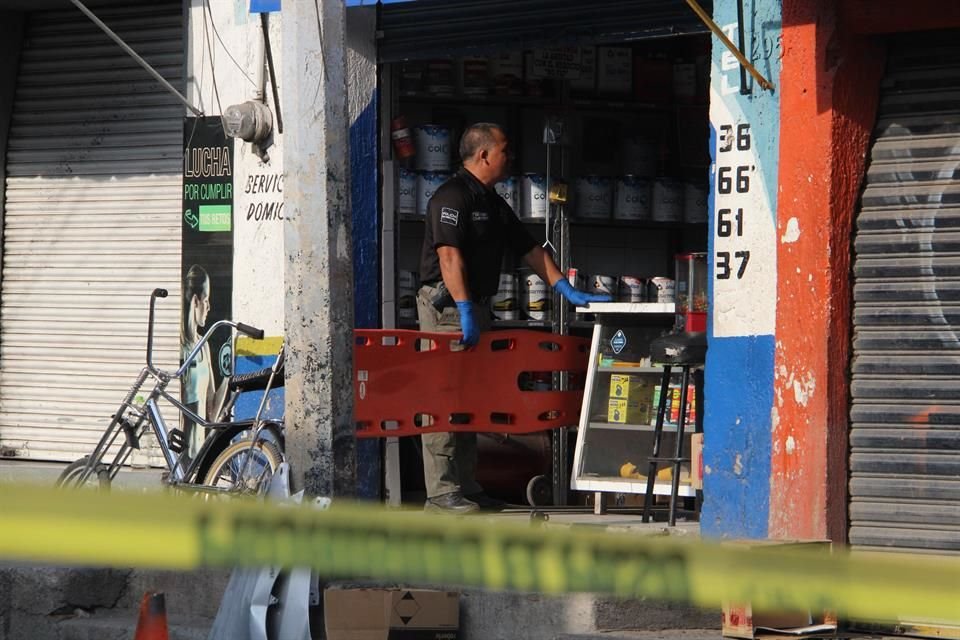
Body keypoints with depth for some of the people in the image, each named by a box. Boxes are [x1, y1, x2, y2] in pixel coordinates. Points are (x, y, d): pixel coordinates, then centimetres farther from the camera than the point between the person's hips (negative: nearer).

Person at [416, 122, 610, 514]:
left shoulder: (493, 204, 20)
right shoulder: (452, 197, -11)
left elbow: (530, 250, 21)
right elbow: (449, 255, -22)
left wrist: (567, 290, 12)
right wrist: (464, 310, -30)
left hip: (476, 306, 10)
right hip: (447, 306, -10)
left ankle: (467, 488, 15)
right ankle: (441, 493, -10)